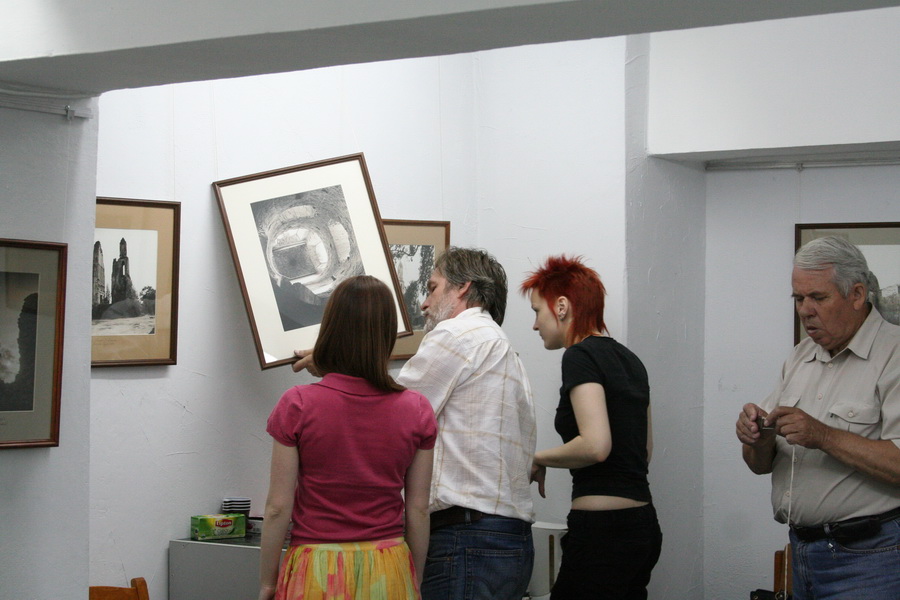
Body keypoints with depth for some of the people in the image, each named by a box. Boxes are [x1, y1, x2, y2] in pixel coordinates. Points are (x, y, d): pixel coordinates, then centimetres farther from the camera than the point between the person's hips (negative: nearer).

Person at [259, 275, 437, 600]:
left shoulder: (298, 406, -8)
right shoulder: (416, 411, -3)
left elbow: (278, 507, -6)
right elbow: (418, 510, 2)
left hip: (318, 571, -2)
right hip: (388, 571, 2)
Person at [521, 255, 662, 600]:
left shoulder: (580, 356, -10)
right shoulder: (629, 359, 16)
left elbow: (596, 445, -22)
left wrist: (539, 459, -7)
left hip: (602, 530, -9)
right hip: (643, 526, 9)